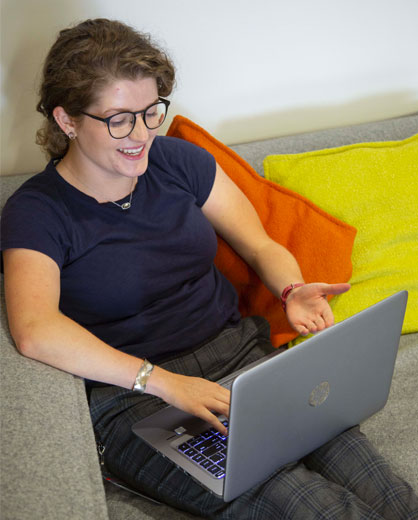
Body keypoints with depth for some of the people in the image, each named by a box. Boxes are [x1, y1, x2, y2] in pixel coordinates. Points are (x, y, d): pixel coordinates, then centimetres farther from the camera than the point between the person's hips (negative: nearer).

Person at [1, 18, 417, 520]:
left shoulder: (177, 160, 9)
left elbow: (261, 246, 12)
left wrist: (292, 290, -11)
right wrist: (164, 382, -28)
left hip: (239, 352, 5)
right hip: (132, 394, -4)